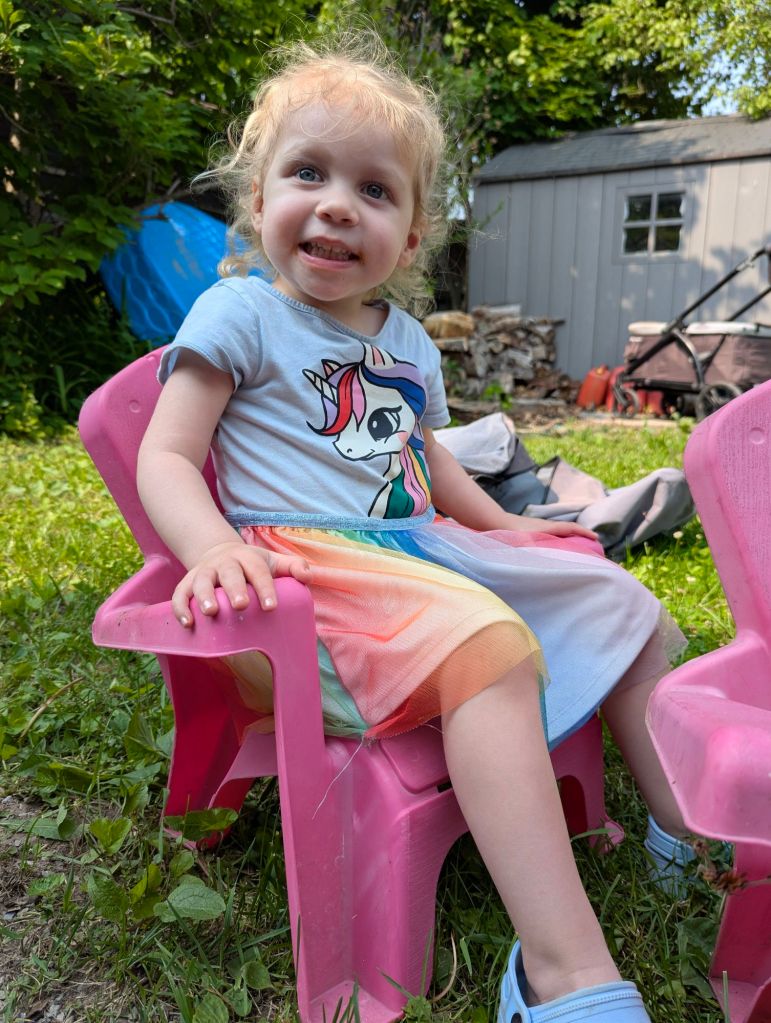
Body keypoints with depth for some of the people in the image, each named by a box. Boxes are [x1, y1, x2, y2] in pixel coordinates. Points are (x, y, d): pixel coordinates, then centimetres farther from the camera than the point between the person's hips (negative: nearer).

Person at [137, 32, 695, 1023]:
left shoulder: (408, 341, 18)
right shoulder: (240, 313, -1)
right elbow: (165, 458, -8)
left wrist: (510, 527, 23)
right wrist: (212, 547, -27)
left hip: (422, 549, 8)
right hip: (307, 561, -7)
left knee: (629, 611, 6)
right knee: (487, 643, -36)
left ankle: (693, 829, 19)